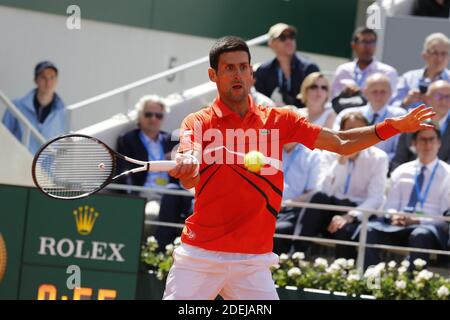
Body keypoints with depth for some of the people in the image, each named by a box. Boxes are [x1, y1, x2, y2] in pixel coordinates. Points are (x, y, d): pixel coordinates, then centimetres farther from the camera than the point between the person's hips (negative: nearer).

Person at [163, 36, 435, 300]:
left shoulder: (278, 120, 7)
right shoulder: (198, 123, -1)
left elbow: (342, 143, 6)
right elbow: (188, 179, -17)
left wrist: (394, 126, -7)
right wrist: (185, 166, -42)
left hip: (253, 261, 2)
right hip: (199, 257, -1)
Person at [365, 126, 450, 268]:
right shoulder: (401, 171, 19)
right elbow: (390, 206, 15)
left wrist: (416, 221, -15)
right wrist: (394, 216, -10)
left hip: (427, 226, -3)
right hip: (397, 225, 3)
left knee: (420, 235, -41)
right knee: (368, 230, -28)